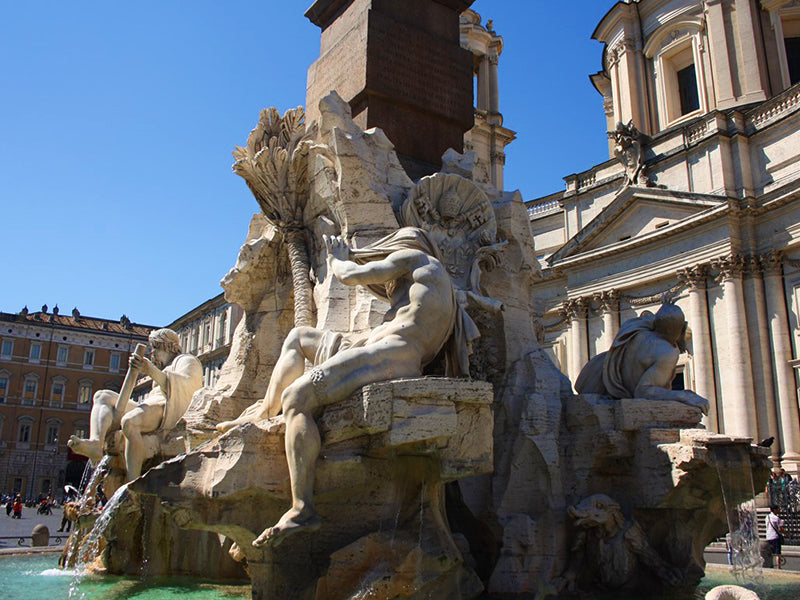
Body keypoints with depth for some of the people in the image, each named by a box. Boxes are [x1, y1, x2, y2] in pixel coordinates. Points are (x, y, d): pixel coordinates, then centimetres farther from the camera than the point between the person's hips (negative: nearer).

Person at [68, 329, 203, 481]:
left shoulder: (187, 360, 11)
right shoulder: (166, 369, 40)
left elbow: (184, 385, -16)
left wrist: (151, 371, -29)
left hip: (168, 412, -9)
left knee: (129, 421, -37)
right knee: (102, 396, -1)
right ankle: (96, 443, -31)